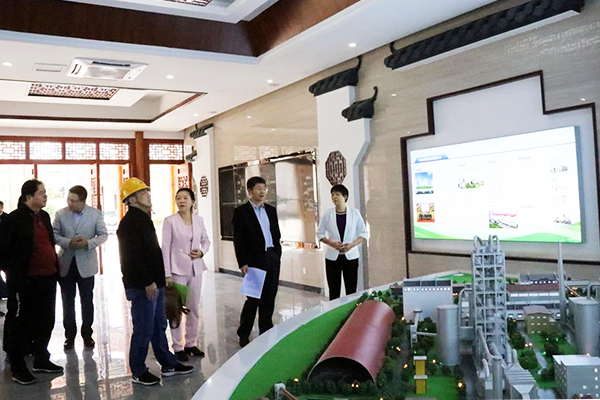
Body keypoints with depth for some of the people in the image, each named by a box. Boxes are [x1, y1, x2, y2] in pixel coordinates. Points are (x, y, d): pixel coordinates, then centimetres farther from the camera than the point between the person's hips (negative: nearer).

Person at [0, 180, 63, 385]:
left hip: (48, 278, 7)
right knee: (21, 322, 5)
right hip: (26, 281, -7)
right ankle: (17, 367, 18)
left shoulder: (44, 216, 11)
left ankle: (41, 359, 30)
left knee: (46, 321, 15)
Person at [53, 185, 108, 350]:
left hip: (86, 264, -1)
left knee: (87, 301, 8)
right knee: (68, 302, 9)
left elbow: (103, 235, -1)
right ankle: (70, 335, 20)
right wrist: (68, 242, -19)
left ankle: (87, 335, 22)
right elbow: (54, 234, -1)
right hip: (66, 263, 1)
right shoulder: (60, 214, -2)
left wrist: (88, 243, -18)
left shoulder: (95, 214, -4)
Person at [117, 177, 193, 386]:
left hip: (154, 283, 10)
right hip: (142, 287, -10)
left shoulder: (143, 219, 17)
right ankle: (138, 372, 14)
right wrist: (148, 282, -23)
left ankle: (168, 364, 27)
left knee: (159, 327, 17)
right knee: (144, 330, 0)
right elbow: (132, 257, -23)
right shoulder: (129, 222, -15)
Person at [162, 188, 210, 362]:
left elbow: (206, 240, 17)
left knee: (194, 308, 11)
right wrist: (167, 274, -10)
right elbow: (165, 248, -6)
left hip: (195, 269, 4)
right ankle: (177, 347, 13)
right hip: (177, 269, -4)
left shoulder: (199, 220, 5)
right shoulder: (170, 221, -6)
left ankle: (191, 343, 24)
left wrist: (202, 252, -6)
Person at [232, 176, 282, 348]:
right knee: (254, 298, -2)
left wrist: (277, 255, 9)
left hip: (272, 258, 5)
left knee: (269, 298, 10)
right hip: (254, 260, -5)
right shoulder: (241, 211, -4)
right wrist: (243, 263, -13)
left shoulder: (271, 210, 13)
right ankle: (243, 334, 14)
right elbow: (238, 240, -8)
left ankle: (266, 332, 22)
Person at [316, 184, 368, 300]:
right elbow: (320, 233, 5)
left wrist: (352, 244, -14)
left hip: (351, 256, 0)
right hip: (332, 257, 0)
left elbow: (364, 234, 3)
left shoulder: (354, 213, 1)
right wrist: (332, 243, -13)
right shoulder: (327, 214, 1)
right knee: (334, 291, 2)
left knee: (351, 291, 1)